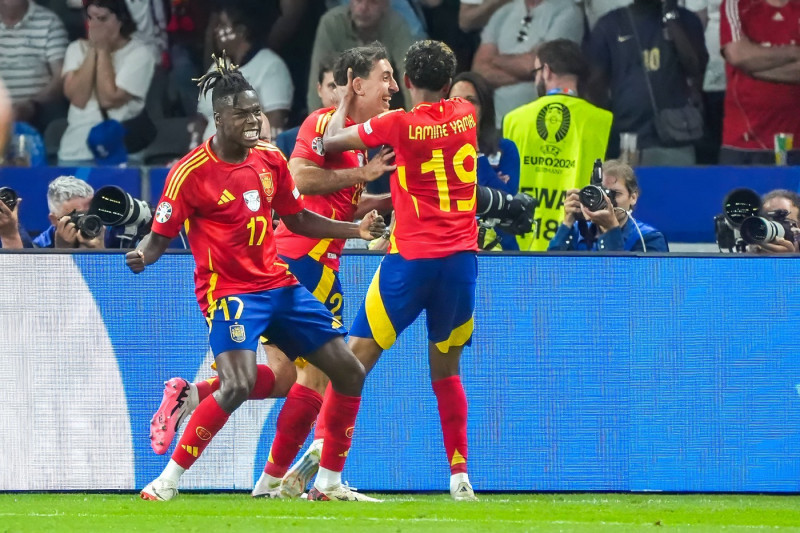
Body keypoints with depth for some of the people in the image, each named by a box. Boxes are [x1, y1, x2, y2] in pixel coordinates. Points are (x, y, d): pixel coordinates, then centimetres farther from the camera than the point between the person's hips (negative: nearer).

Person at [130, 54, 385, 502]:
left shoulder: (271, 160, 5)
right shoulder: (192, 172, -13)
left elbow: (298, 219, 18)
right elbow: (161, 236, -9)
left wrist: (356, 229, 8)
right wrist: (143, 256, -31)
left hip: (278, 284, 7)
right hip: (229, 291, -7)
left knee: (350, 372, 5)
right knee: (238, 385, -29)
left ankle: (329, 483, 19)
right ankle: (168, 480, -16)